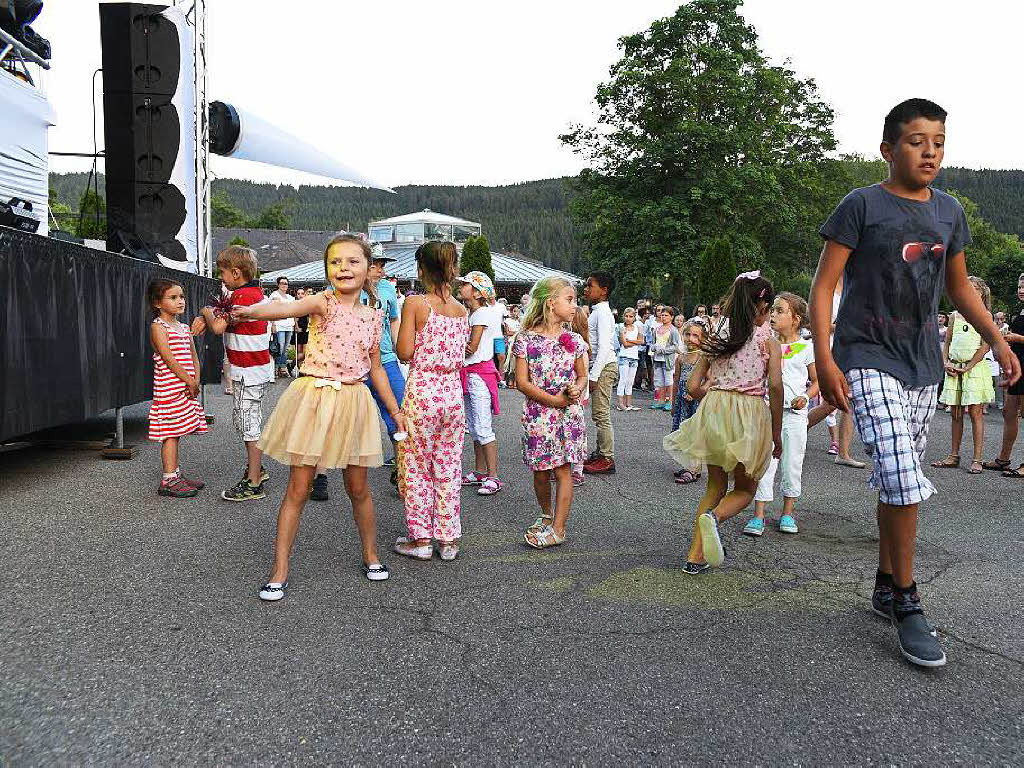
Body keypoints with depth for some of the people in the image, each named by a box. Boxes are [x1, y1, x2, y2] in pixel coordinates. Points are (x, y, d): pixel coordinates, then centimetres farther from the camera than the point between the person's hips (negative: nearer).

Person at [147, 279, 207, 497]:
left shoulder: (184, 328, 16)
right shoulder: (158, 327, -8)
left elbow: (193, 356, 15)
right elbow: (169, 358, -15)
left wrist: (196, 380, -1)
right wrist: (190, 381, -16)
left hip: (186, 387, 8)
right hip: (169, 387, -8)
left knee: (176, 432, 14)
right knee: (171, 433, -6)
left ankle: (175, 475, 22)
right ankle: (168, 480, -1)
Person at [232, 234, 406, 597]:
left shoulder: (372, 316, 5)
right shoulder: (323, 302, -8)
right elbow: (289, 307, -30)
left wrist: (395, 410, 16)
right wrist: (251, 311, -51)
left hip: (353, 402, 3)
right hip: (314, 398, -3)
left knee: (358, 488, 13)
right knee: (297, 489, 1)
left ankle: (370, 555, 33)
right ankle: (279, 571, 10)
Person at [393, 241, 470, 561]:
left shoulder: (415, 304, -10)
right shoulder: (461, 309, 5)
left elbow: (405, 353, -12)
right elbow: (461, 355, 8)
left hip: (421, 391, -5)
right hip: (453, 391, 5)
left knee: (415, 467, 10)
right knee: (449, 469, 12)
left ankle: (421, 538, 17)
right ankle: (448, 539, 20)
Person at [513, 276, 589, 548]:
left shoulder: (573, 340, 4)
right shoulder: (527, 339, -5)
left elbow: (582, 375, 14)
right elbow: (522, 382, -7)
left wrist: (577, 389, -10)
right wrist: (554, 400, -15)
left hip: (568, 414, 1)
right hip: (537, 414, -1)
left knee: (563, 469, 0)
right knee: (541, 471, 8)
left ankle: (558, 528, 6)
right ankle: (546, 514, 33)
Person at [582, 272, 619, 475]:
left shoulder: (602, 312, -14)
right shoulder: (596, 311, 16)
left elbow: (603, 347, -21)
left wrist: (593, 375, -22)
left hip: (604, 367, -10)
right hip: (599, 367, 10)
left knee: (601, 414, -6)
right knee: (599, 414, 14)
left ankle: (607, 459, 0)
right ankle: (601, 454, 22)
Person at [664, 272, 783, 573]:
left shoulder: (716, 338, 11)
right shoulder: (768, 340, 1)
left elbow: (694, 386, 7)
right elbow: (775, 384, -11)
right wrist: (776, 432, -4)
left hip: (713, 410, 3)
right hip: (750, 414, -3)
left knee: (715, 485, 19)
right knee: (745, 489, 16)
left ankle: (696, 556, 10)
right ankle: (714, 516, -18)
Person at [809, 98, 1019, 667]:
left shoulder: (949, 211, 11)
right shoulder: (862, 205, -7)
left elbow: (959, 285, 22)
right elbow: (823, 286, -10)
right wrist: (824, 360, -19)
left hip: (923, 365, 6)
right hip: (869, 361, -6)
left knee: (901, 484, 13)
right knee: (902, 481, -16)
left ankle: (886, 587, 28)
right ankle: (907, 607, -2)